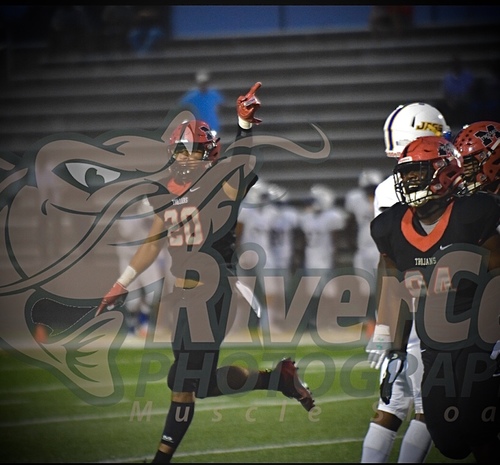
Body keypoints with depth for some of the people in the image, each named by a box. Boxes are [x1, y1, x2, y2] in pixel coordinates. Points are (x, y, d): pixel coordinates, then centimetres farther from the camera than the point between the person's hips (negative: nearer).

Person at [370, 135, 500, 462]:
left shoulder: (474, 218, -13)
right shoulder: (394, 229, 5)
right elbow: (396, 297, 13)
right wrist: (395, 355, 12)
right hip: (435, 354, 6)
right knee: (448, 442, 3)